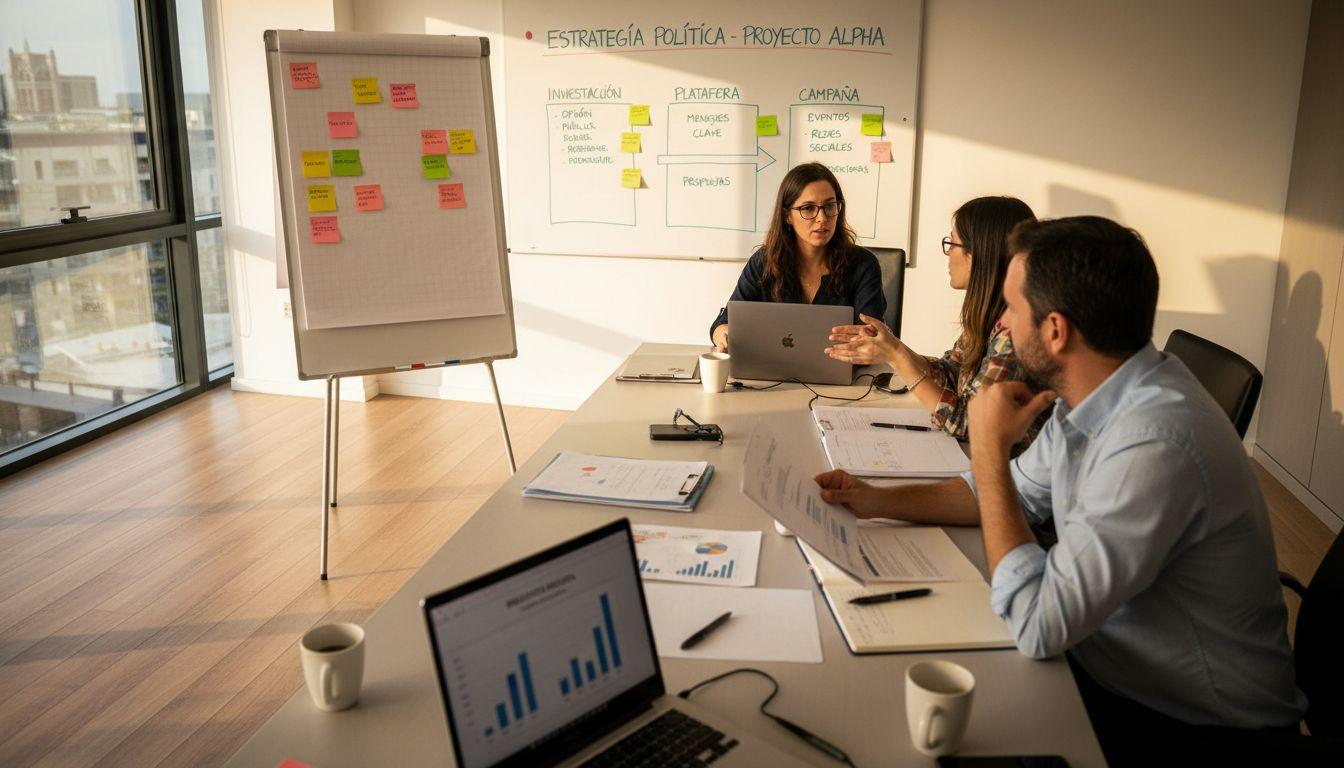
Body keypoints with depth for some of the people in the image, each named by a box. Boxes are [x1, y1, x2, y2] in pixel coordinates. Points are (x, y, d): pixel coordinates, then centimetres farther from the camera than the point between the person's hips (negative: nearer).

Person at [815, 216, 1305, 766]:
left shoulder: (1155, 445, -34)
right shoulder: (1093, 394, -5)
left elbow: (1037, 628, -31)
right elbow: (1020, 494, 13)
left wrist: (987, 448, -25)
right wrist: (877, 502, 5)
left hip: (1184, 721, -7)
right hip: (1108, 659, 7)